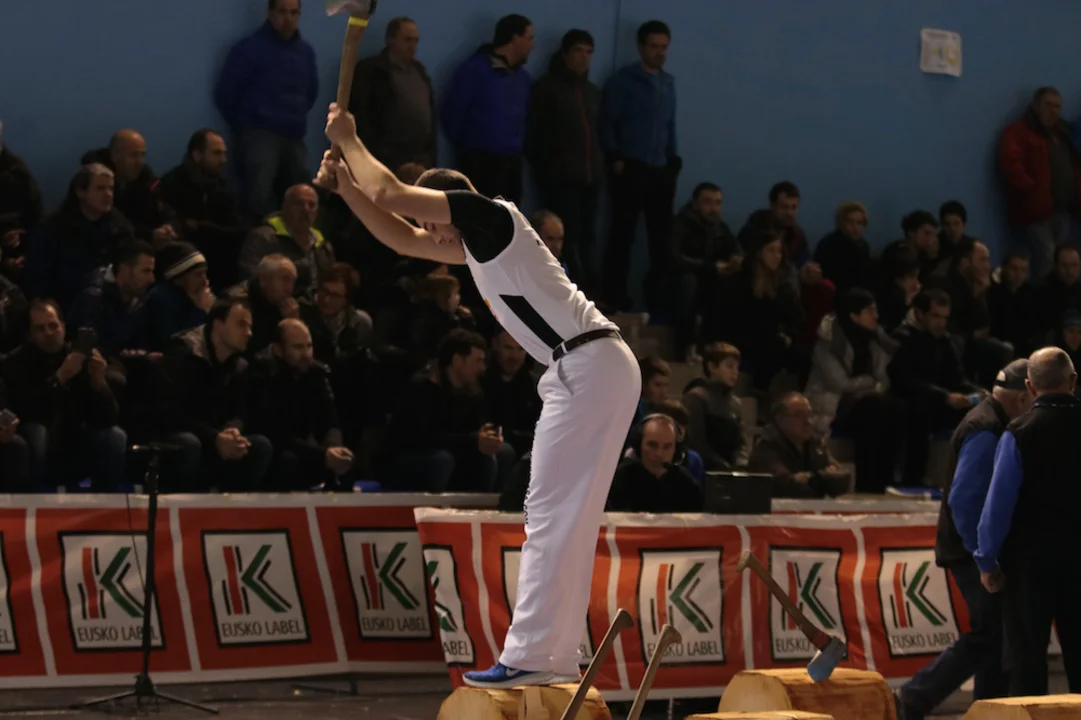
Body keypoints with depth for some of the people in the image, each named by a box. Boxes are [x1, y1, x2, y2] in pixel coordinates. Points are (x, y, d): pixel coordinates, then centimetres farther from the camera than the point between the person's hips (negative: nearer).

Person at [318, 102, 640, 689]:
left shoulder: (490, 215, -6)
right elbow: (401, 238, 32)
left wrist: (348, 140, 7)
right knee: (567, 519, 12)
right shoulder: (475, 241, 22)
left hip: (587, 368, -10)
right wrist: (344, 184, 23)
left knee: (552, 515, -11)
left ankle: (528, 656, -12)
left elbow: (391, 194, -8)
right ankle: (559, 657, 14)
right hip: (603, 371, 10)